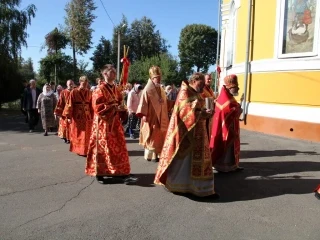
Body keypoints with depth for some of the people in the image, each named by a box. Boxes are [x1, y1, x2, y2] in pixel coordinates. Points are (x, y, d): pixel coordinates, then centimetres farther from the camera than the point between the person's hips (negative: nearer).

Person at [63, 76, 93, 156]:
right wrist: (69, 116, -10)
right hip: (77, 117, -3)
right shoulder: (74, 92, -5)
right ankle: (78, 150, 21)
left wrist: (93, 116, 2)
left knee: (87, 135, 5)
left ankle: (85, 150, 16)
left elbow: (91, 105, 5)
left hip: (87, 116, 3)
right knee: (77, 134, 7)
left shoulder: (89, 92, 4)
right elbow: (70, 104, -6)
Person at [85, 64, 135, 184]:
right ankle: (100, 173, 7)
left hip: (115, 121, 7)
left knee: (118, 146, 7)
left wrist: (120, 108, 1)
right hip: (103, 122, -7)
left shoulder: (115, 89, 13)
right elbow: (97, 107, -18)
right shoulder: (100, 89, -10)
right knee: (102, 147, -3)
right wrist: (113, 107, -20)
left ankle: (118, 171, 15)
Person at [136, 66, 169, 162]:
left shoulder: (161, 89, 10)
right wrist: (143, 114, -23)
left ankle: (156, 154, 22)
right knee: (151, 137, 0)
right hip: (151, 117, -7)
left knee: (159, 136, 11)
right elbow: (143, 103, -17)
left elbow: (165, 102, 17)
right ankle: (149, 155, 11)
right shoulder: (147, 89, -12)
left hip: (160, 117, 8)